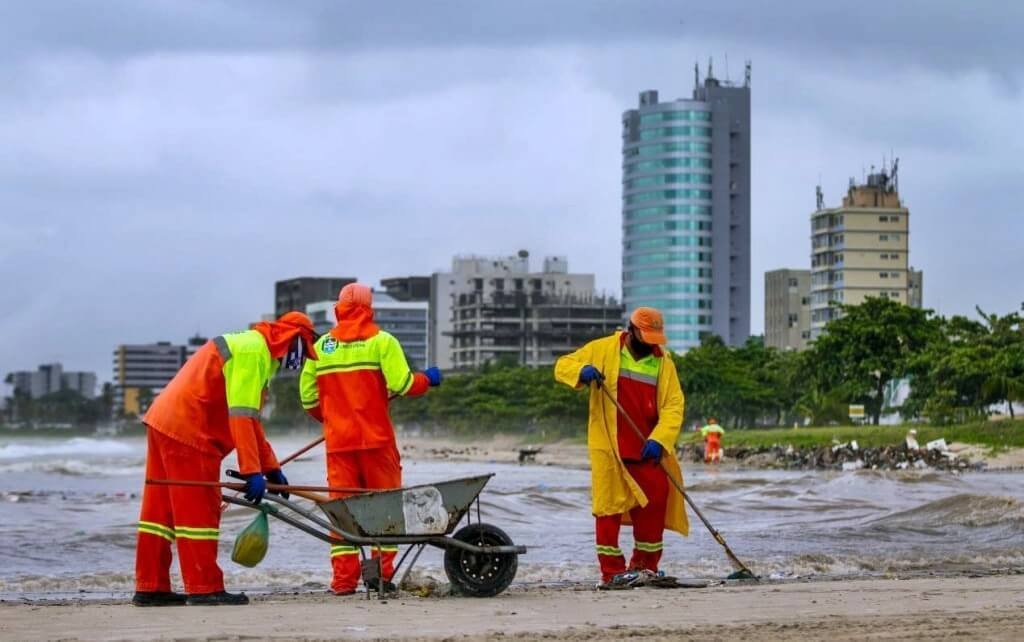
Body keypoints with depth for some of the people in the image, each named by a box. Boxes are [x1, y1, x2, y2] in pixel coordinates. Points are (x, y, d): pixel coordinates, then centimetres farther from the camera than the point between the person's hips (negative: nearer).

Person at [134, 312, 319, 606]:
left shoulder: (251, 349, 22)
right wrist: (252, 471, -22)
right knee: (200, 510, -5)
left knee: (162, 508, 11)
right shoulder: (253, 352, -12)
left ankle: (150, 587, 15)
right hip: (187, 430, -10)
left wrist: (271, 469, 26)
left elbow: (249, 417, 27)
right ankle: (205, 588, -2)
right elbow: (241, 417, -21)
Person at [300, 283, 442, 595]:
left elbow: (308, 397, 8)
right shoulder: (381, 341, -3)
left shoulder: (322, 346, 7)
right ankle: (381, 571, 1)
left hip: (338, 440, 3)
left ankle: (344, 578, -1)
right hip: (376, 438, -3)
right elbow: (402, 384, -12)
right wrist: (428, 379, 7)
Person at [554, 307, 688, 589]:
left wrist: (659, 439, -16)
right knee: (609, 507, -2)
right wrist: (581, 371, -20)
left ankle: (644, 566, 16)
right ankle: (611, 572, 2)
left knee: (654, 503, 2)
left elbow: (673, 405, -1)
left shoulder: (663, 362, 6)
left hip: (646, 449, 3)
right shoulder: (603, 350, 1)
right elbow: (563, 365, 4)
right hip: (609, 447, -3)